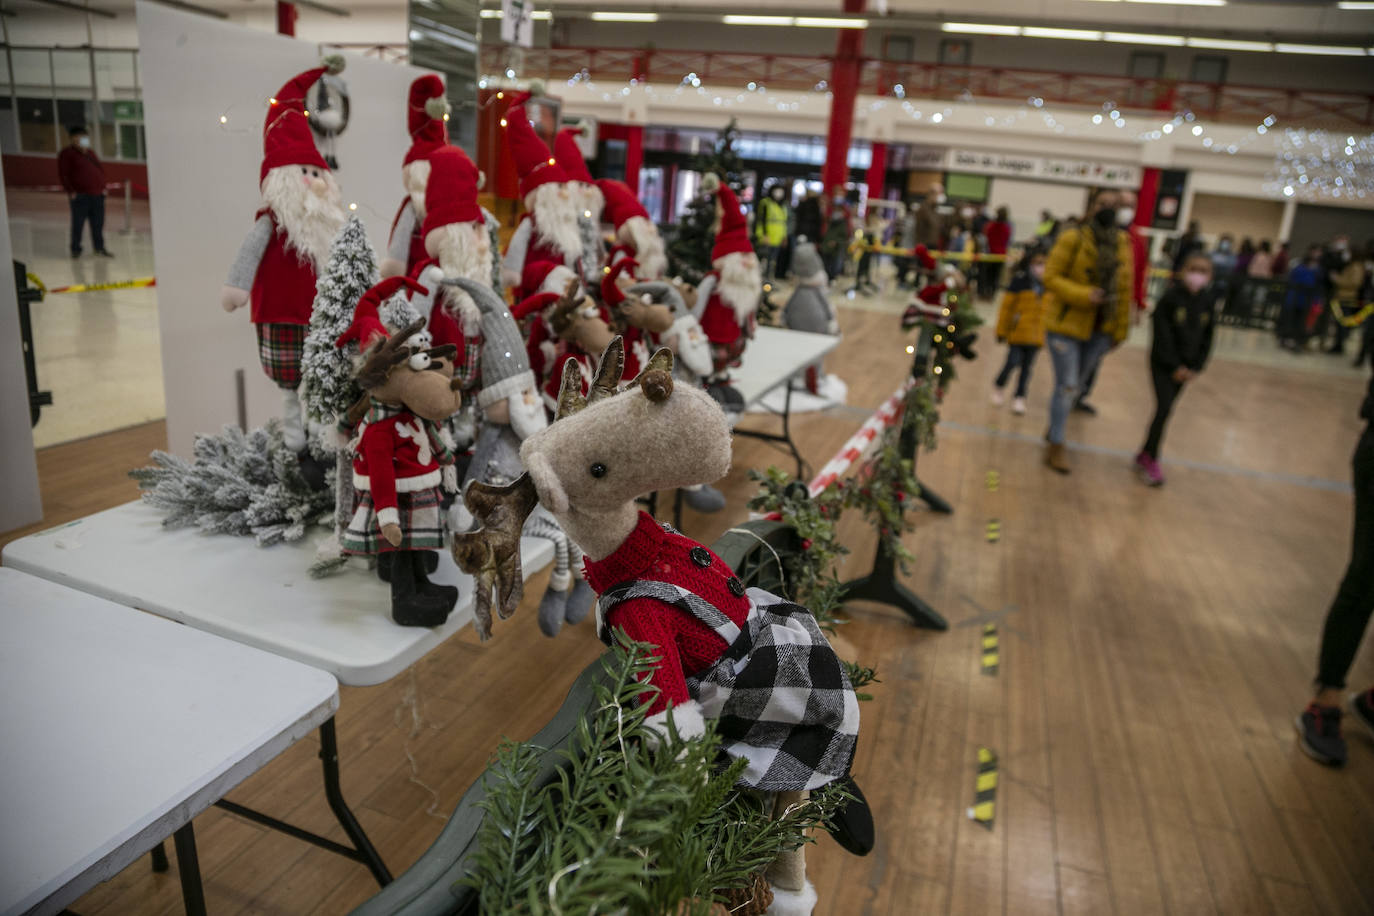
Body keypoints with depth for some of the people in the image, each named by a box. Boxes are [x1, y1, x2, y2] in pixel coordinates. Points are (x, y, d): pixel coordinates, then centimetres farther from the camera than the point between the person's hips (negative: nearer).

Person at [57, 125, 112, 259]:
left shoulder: (91, 153, 17)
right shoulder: (67, 154, -3)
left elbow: (101, 169, 24)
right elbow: (63, 174, -7)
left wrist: (103, 187, 14)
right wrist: (70, 191, -12)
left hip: (97, 194, 6)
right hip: (80, 196, -5)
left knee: (98, 223, 7)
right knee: (78, 223, 0)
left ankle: (99, 247, 17)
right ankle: (75, 249, 11)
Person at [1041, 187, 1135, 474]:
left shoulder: (1123, 243, 5)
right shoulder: (1073, 238, -10)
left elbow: (1125, 287, 10)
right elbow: (1051, 277, -11)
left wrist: (1120, 328, 9)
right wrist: (1084, 295, -24)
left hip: (1100, 329, 5)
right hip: (1066, 323, -5)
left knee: (1072, 385, 16)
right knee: (1067, 386, -4)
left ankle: (1054, 432, 34)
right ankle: (1056, 447, 8)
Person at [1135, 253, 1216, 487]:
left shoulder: (1207, 304, 5)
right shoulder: (1171, 298, -10)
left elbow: (1206, 339, 8)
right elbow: (1162, 334, -13)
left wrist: (1196, 368, -3)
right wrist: (1175, 366, -14)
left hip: (1185, 367, 5)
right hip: (1163, 363, -5)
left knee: (1165, 410, 9)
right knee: (1164, 408, -13)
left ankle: (1145, 455, 21)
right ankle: (1151, 459, -3)